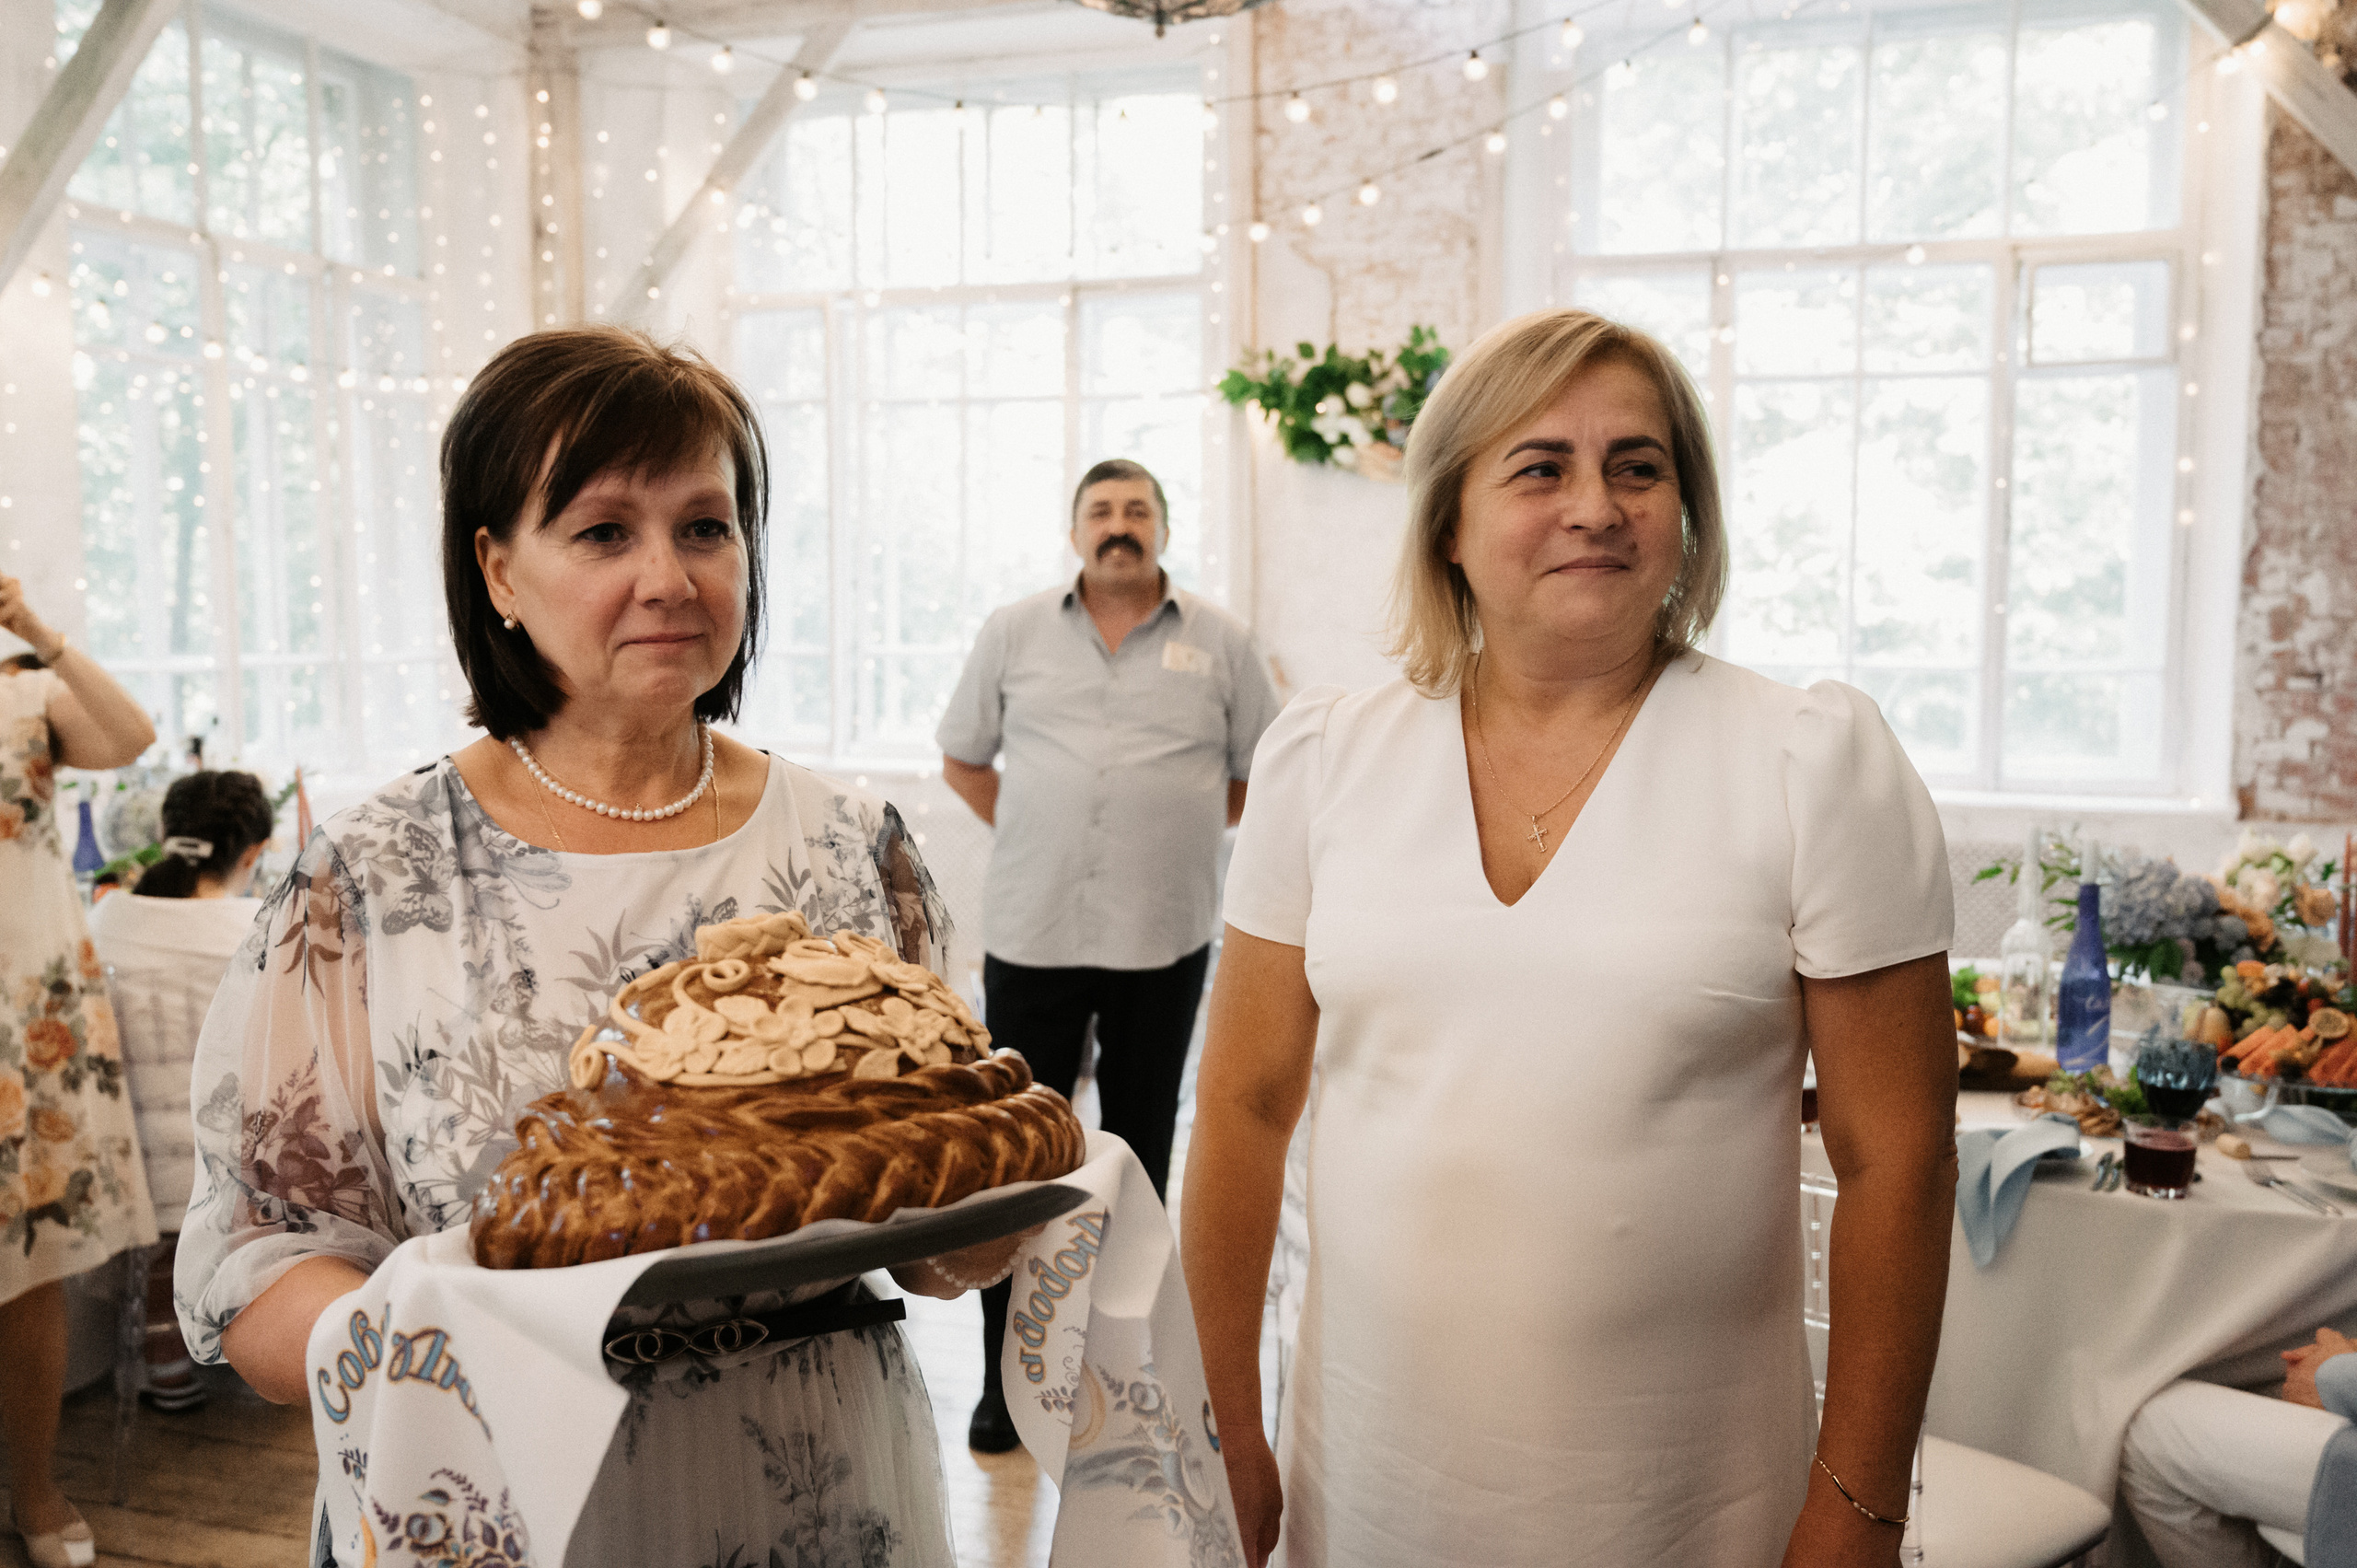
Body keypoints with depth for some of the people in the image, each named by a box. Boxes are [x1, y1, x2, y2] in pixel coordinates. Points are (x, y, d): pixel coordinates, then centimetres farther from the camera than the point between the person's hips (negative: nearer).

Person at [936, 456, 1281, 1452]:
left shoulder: (1220, 642, 4)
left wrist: (1169, 833, 5)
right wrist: (1038, 842, 5)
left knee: (1140, 1147, 12)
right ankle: (1005, 1378, 15)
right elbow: (962, 759, 13)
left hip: (1164, 936, 0)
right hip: (1031, 932, 0)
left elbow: (1259, 773, 11)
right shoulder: (1013, 632, 6)